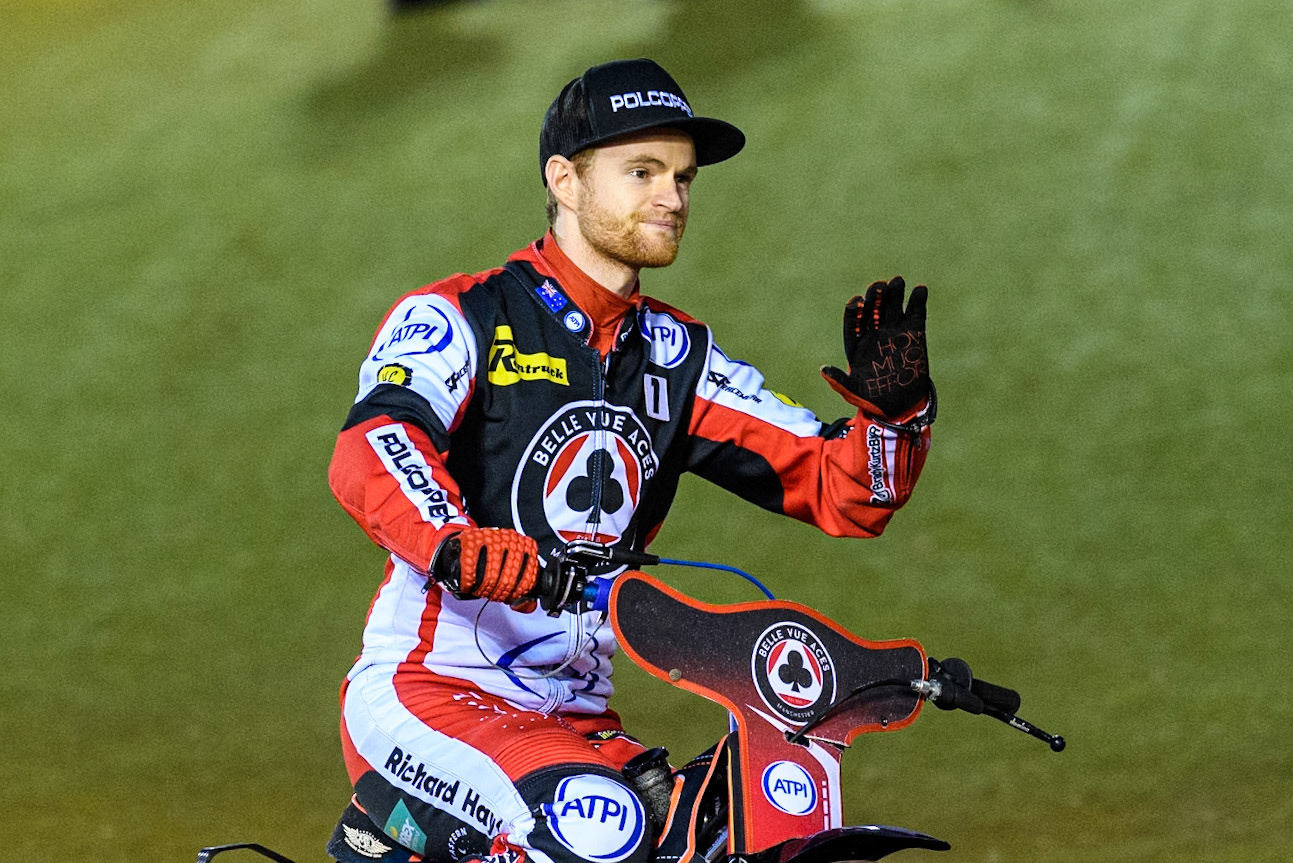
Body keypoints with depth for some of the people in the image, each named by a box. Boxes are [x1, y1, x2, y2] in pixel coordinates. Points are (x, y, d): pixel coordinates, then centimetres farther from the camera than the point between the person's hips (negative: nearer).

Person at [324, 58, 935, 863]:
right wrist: (463, 550, -41)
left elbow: (843, 494, 10)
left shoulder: (679, 358, 14)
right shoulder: (460, 317, -3)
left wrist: (895, 408, -11)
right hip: (423, 694, -7)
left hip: (579, 724, 7)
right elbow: (369, 454, -22)